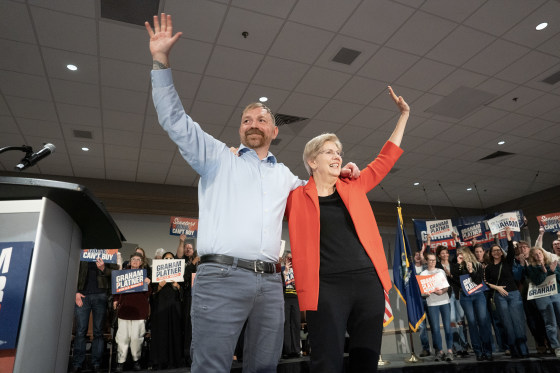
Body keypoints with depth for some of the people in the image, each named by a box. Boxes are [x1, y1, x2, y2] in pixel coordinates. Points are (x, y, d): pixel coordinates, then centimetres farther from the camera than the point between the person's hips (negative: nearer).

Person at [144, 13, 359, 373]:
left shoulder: (285, 175, 24)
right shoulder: (218, 157, 12)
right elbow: (176, 120, 5)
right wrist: (161, 62, -1)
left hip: (271, 282, 5)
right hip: (222, 277, -4)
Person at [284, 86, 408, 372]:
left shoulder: (353, 187, 14)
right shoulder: (295, 197, 4)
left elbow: (385, 159, 21)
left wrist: (403, 116, 23)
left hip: (369, 282, 4)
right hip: (326, 288, -4)